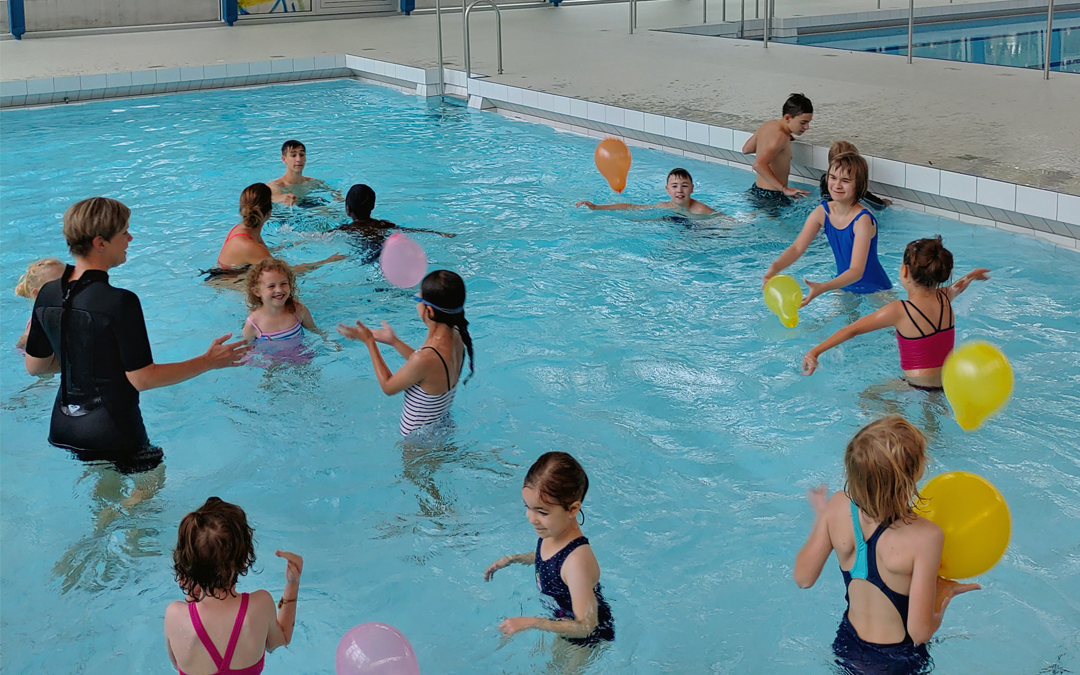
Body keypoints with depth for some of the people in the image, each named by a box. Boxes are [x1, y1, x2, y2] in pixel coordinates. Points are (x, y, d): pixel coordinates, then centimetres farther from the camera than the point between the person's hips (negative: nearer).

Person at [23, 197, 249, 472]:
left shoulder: (47, 294, -3)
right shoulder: (119, 302, -25)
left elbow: (34, 366, 7)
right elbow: (142, 378, -21)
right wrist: (209, 361, -13)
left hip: (64, 426, 7)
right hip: (112, 430, -7)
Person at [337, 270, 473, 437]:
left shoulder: (425, 358, -37)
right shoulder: (455, 337, -12)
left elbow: (388, 387, -17)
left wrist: (369, 342, -11)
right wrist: (394, 341, 10)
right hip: (444, 424, 8)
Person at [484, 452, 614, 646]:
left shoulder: (577, 561, -42)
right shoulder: (551, 532, -16)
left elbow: (585, 626, -35)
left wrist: (532, 622, -42)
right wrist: (513, 559, -2)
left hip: (588, 638, -7)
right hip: (560, 617, 7)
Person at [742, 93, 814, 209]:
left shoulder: (768, 125, 6)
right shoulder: (780, 137, -22)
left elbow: (746, 149, 21)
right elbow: (759, 165, -37)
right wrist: (785, 189, -38)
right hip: (772, 197, -10)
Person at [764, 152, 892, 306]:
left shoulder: (863, 220, -29)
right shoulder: (822, 212, -10)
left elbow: (857, 271, -36)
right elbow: (797, 248, -16)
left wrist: (822, 288, -52)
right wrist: (775, 268, -38)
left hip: (875, 289, -5)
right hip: (844, 286, 5)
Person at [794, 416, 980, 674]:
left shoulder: (838, 505, -17)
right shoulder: (924, 536, -30)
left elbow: (803, 578, -4)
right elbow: (920, 632, -25)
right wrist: (947, 591, -7)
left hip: (847, 646, 5)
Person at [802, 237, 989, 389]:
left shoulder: (900, 311, -19)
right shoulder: (944, 298, -1)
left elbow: (851, 330, -16)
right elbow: (958, 287, 25)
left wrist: (815, 352, -15)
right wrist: (973, 275, 48)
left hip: (919, 388, -7)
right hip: (949, 385, 7)